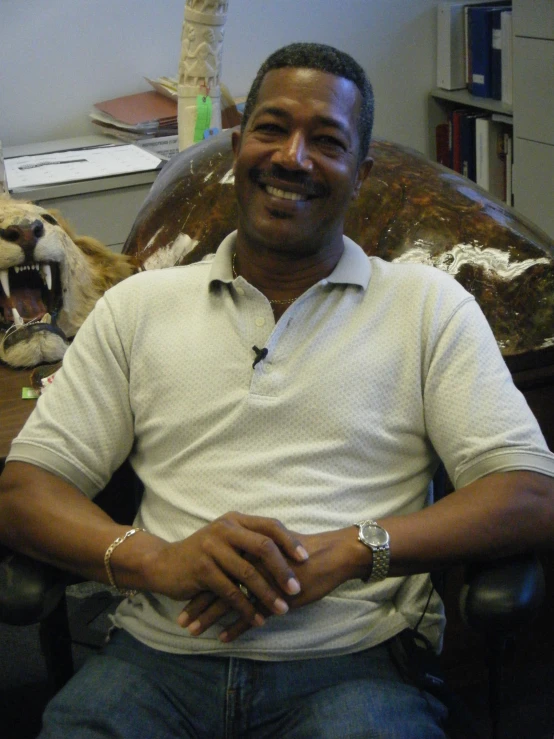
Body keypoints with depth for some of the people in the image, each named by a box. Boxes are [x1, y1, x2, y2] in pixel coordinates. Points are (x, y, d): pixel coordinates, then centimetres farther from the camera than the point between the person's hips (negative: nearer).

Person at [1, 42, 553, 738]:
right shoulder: (138, 305, 14)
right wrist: (154, 557, -13)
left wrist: (343, 551, -15)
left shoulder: (429, 304, 9)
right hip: (155, 659, 2)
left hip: (351, 664, -1)